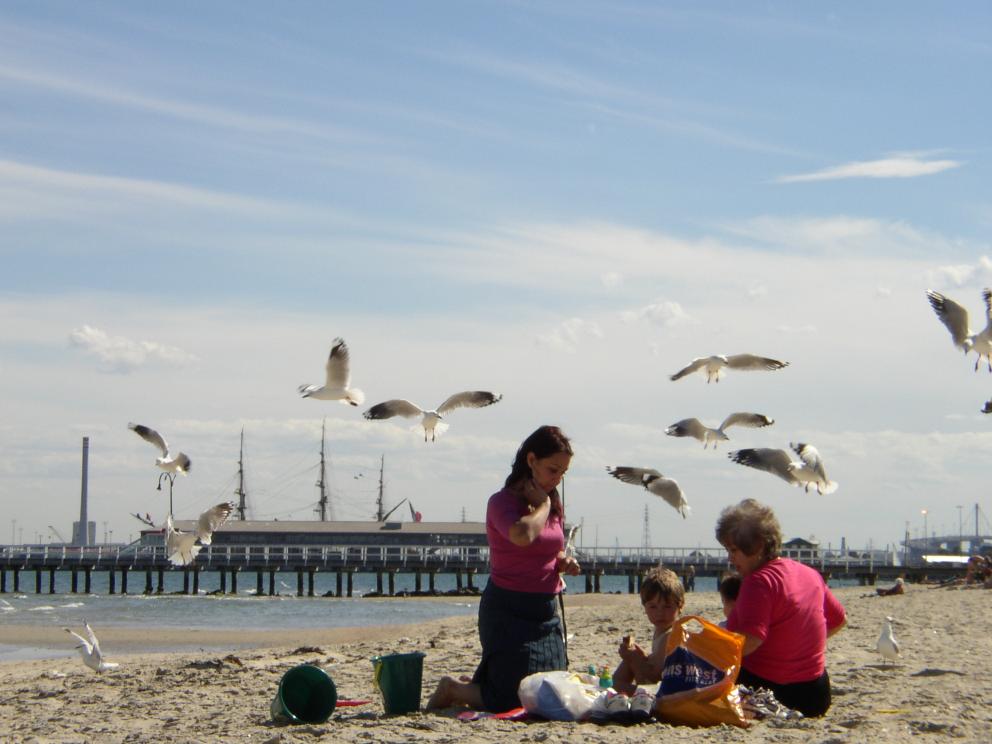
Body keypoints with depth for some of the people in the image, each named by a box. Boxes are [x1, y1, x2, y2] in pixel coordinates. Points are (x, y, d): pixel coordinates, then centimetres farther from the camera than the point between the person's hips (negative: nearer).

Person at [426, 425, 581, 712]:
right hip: (508, 611, -8)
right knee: (514, 702, -9)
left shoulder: (554, 505, 9)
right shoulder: (502, 502, -12)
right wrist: (542, 504, -17)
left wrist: (564, 563, 2)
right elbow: (523, 535, -35)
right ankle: (452, 689, 18)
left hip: (546, 613, 8)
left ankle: (472, 686, 32)